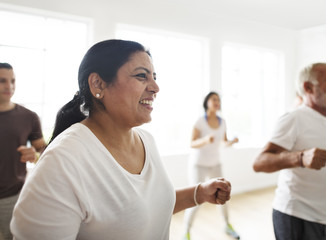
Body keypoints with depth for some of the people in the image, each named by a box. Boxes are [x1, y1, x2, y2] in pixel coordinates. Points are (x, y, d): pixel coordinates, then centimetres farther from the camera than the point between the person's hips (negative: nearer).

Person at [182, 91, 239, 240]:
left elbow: (225, 142, 7)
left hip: (214, 164, 5)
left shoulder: (222, 122, -4)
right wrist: (205, 140, -41)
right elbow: (192, 144, -21)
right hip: (198, 164, -5)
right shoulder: (199, 121, -18)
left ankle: (228, 226, 35)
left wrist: (232, 141, -15)